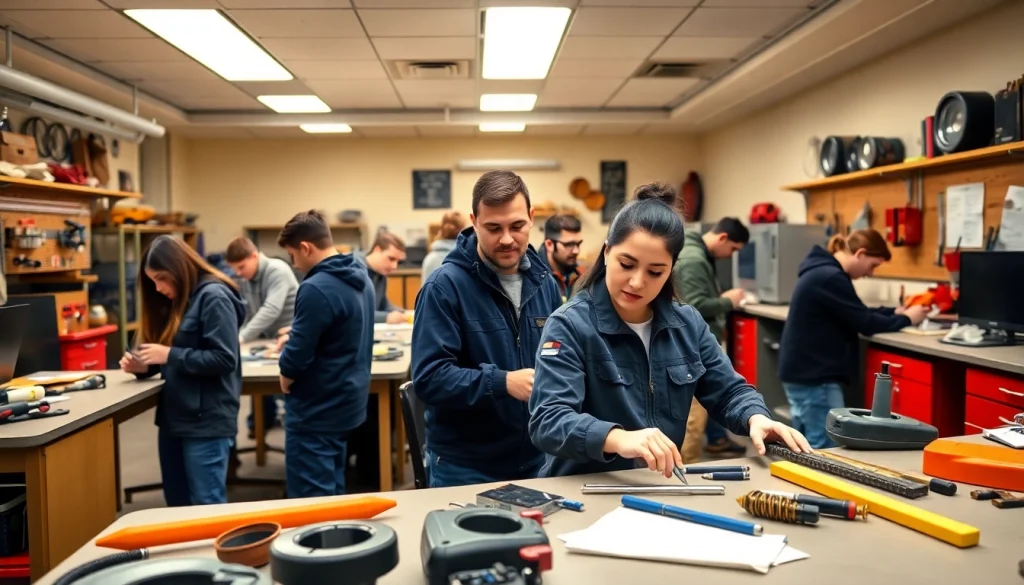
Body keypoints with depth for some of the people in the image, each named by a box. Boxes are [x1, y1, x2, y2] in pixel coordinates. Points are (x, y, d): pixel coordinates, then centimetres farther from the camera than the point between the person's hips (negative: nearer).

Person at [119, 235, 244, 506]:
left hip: (207, 421, -9)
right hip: (173, 417, 9)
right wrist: (144, 366, 1)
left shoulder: (213, 297, -13)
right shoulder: (177, 301, 15)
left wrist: (170, 355, -18)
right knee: (177, 504, 16)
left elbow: (224, 359, -20)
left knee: (206, 507, -1)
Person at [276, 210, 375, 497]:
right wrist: (296, 336, 12)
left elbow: (298, 356, -22)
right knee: (333, 494, 19)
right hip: (346, 404, 9)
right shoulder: (361, 277, 5)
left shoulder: (316, 289, -24)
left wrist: (287, 375, -2)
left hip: (316, 412, -9)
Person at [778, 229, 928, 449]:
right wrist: (906, 319, -2)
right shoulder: (830, 278, -20)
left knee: (808, 447, 15)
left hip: (805, 372, 11)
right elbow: (864, 323, -17)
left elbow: (853, 314, 21)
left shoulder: (823, 272, 13)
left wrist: (894, 312, 12)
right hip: (813, 376, -11)